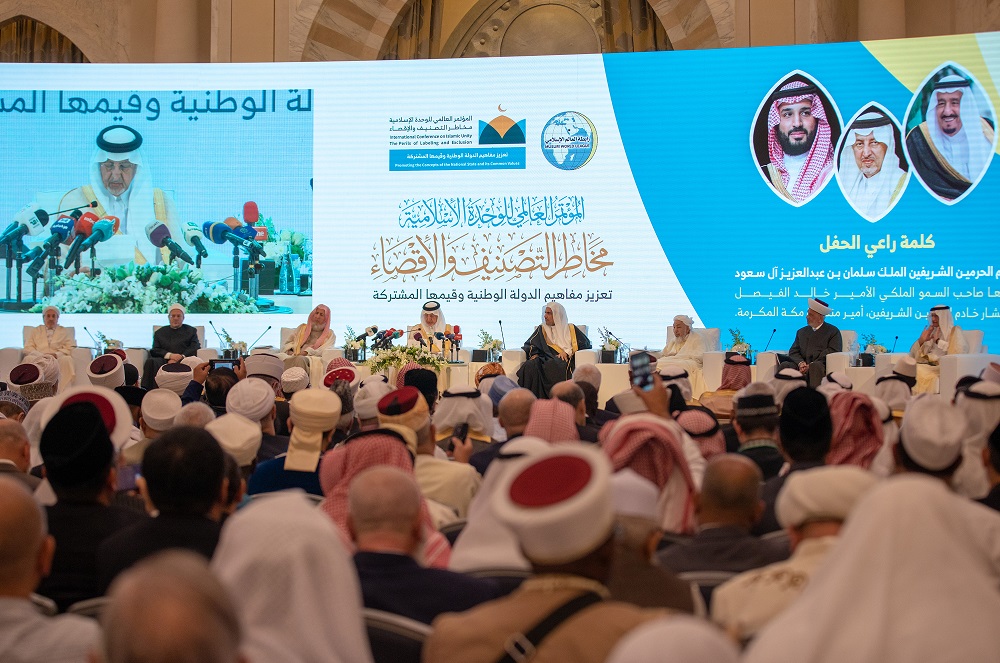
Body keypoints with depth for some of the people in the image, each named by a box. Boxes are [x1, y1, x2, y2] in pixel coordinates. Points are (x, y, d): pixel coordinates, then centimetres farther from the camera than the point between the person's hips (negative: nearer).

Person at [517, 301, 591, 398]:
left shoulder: (570, 329, 19)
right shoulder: (542, 329, 28)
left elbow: (586, 343, 8)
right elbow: (529, 344, 21)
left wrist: (568, 352, -6)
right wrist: (533, 354, -3)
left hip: (563, 360, -3)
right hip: (545, 359, 3)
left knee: (553, 366, -41)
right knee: (530, 366, -34)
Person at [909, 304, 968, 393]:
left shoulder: (955, 331, 7)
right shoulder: (930, 332, 24)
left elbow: (961, 351, -12)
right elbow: (912, 354, 20)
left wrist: (938, 341, -7)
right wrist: (921, 341, 3)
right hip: (926, 365, 5)